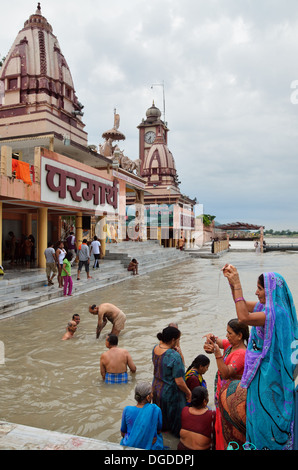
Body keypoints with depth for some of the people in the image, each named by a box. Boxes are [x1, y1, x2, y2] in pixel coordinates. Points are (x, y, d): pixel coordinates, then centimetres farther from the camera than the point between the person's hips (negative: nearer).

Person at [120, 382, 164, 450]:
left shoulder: (127, 410, -18)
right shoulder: (156, 409, -21)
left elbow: (123, 433, -2)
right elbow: (159, 431, -4)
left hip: (130, 445, 1)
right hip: (151, 446, -1)